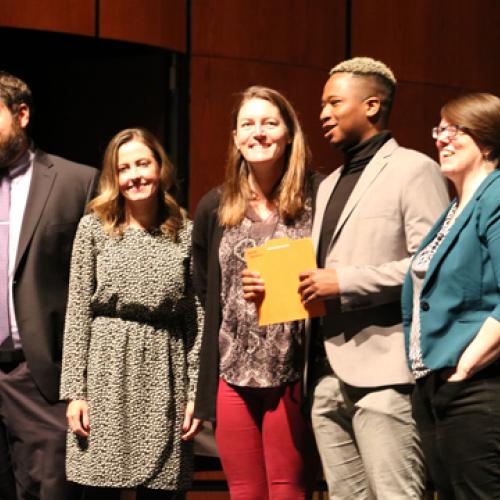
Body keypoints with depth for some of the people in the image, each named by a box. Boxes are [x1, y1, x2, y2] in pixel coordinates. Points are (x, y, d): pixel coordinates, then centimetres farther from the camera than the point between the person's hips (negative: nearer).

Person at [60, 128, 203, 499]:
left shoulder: (185, 233, 6)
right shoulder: (94, 228, 5)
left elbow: (198, 319, 6)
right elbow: (77, 313, 3)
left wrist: (196, 393, 0)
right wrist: (74, 390, -3)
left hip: (164, 374, 1)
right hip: (107, 371, -1)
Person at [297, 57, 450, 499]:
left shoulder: (413, 170, -3)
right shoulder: (330, 184, 23)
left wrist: (345, 282, -15)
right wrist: (308, 284, 5)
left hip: (383, 371, -8)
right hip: (329, 374, 8)